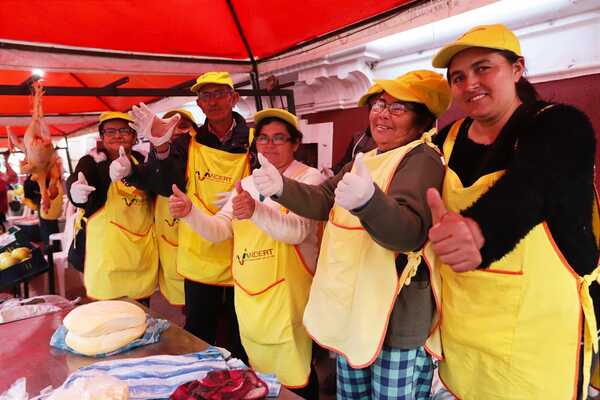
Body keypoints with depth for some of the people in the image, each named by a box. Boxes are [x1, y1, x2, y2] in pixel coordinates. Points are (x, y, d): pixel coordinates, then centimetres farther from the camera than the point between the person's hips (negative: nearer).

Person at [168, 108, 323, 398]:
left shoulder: (308, 178, -7)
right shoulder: (247, 183, 11)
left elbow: (297, 231, -23)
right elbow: (218, 231, 4)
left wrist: (256, 210, -39)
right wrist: (189, 212, -14)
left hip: (286, 295, -6)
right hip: (248, 297, 6)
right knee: (259, 373, 21)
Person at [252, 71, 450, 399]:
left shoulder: (422, 159, -16)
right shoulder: (367, 160, 14)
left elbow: (411, 232, -31)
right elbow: (323, 200, 6)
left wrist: (368, 201, -50)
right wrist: (281, 187, -12)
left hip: (398, 319, -8)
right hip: (353, 309, 9)